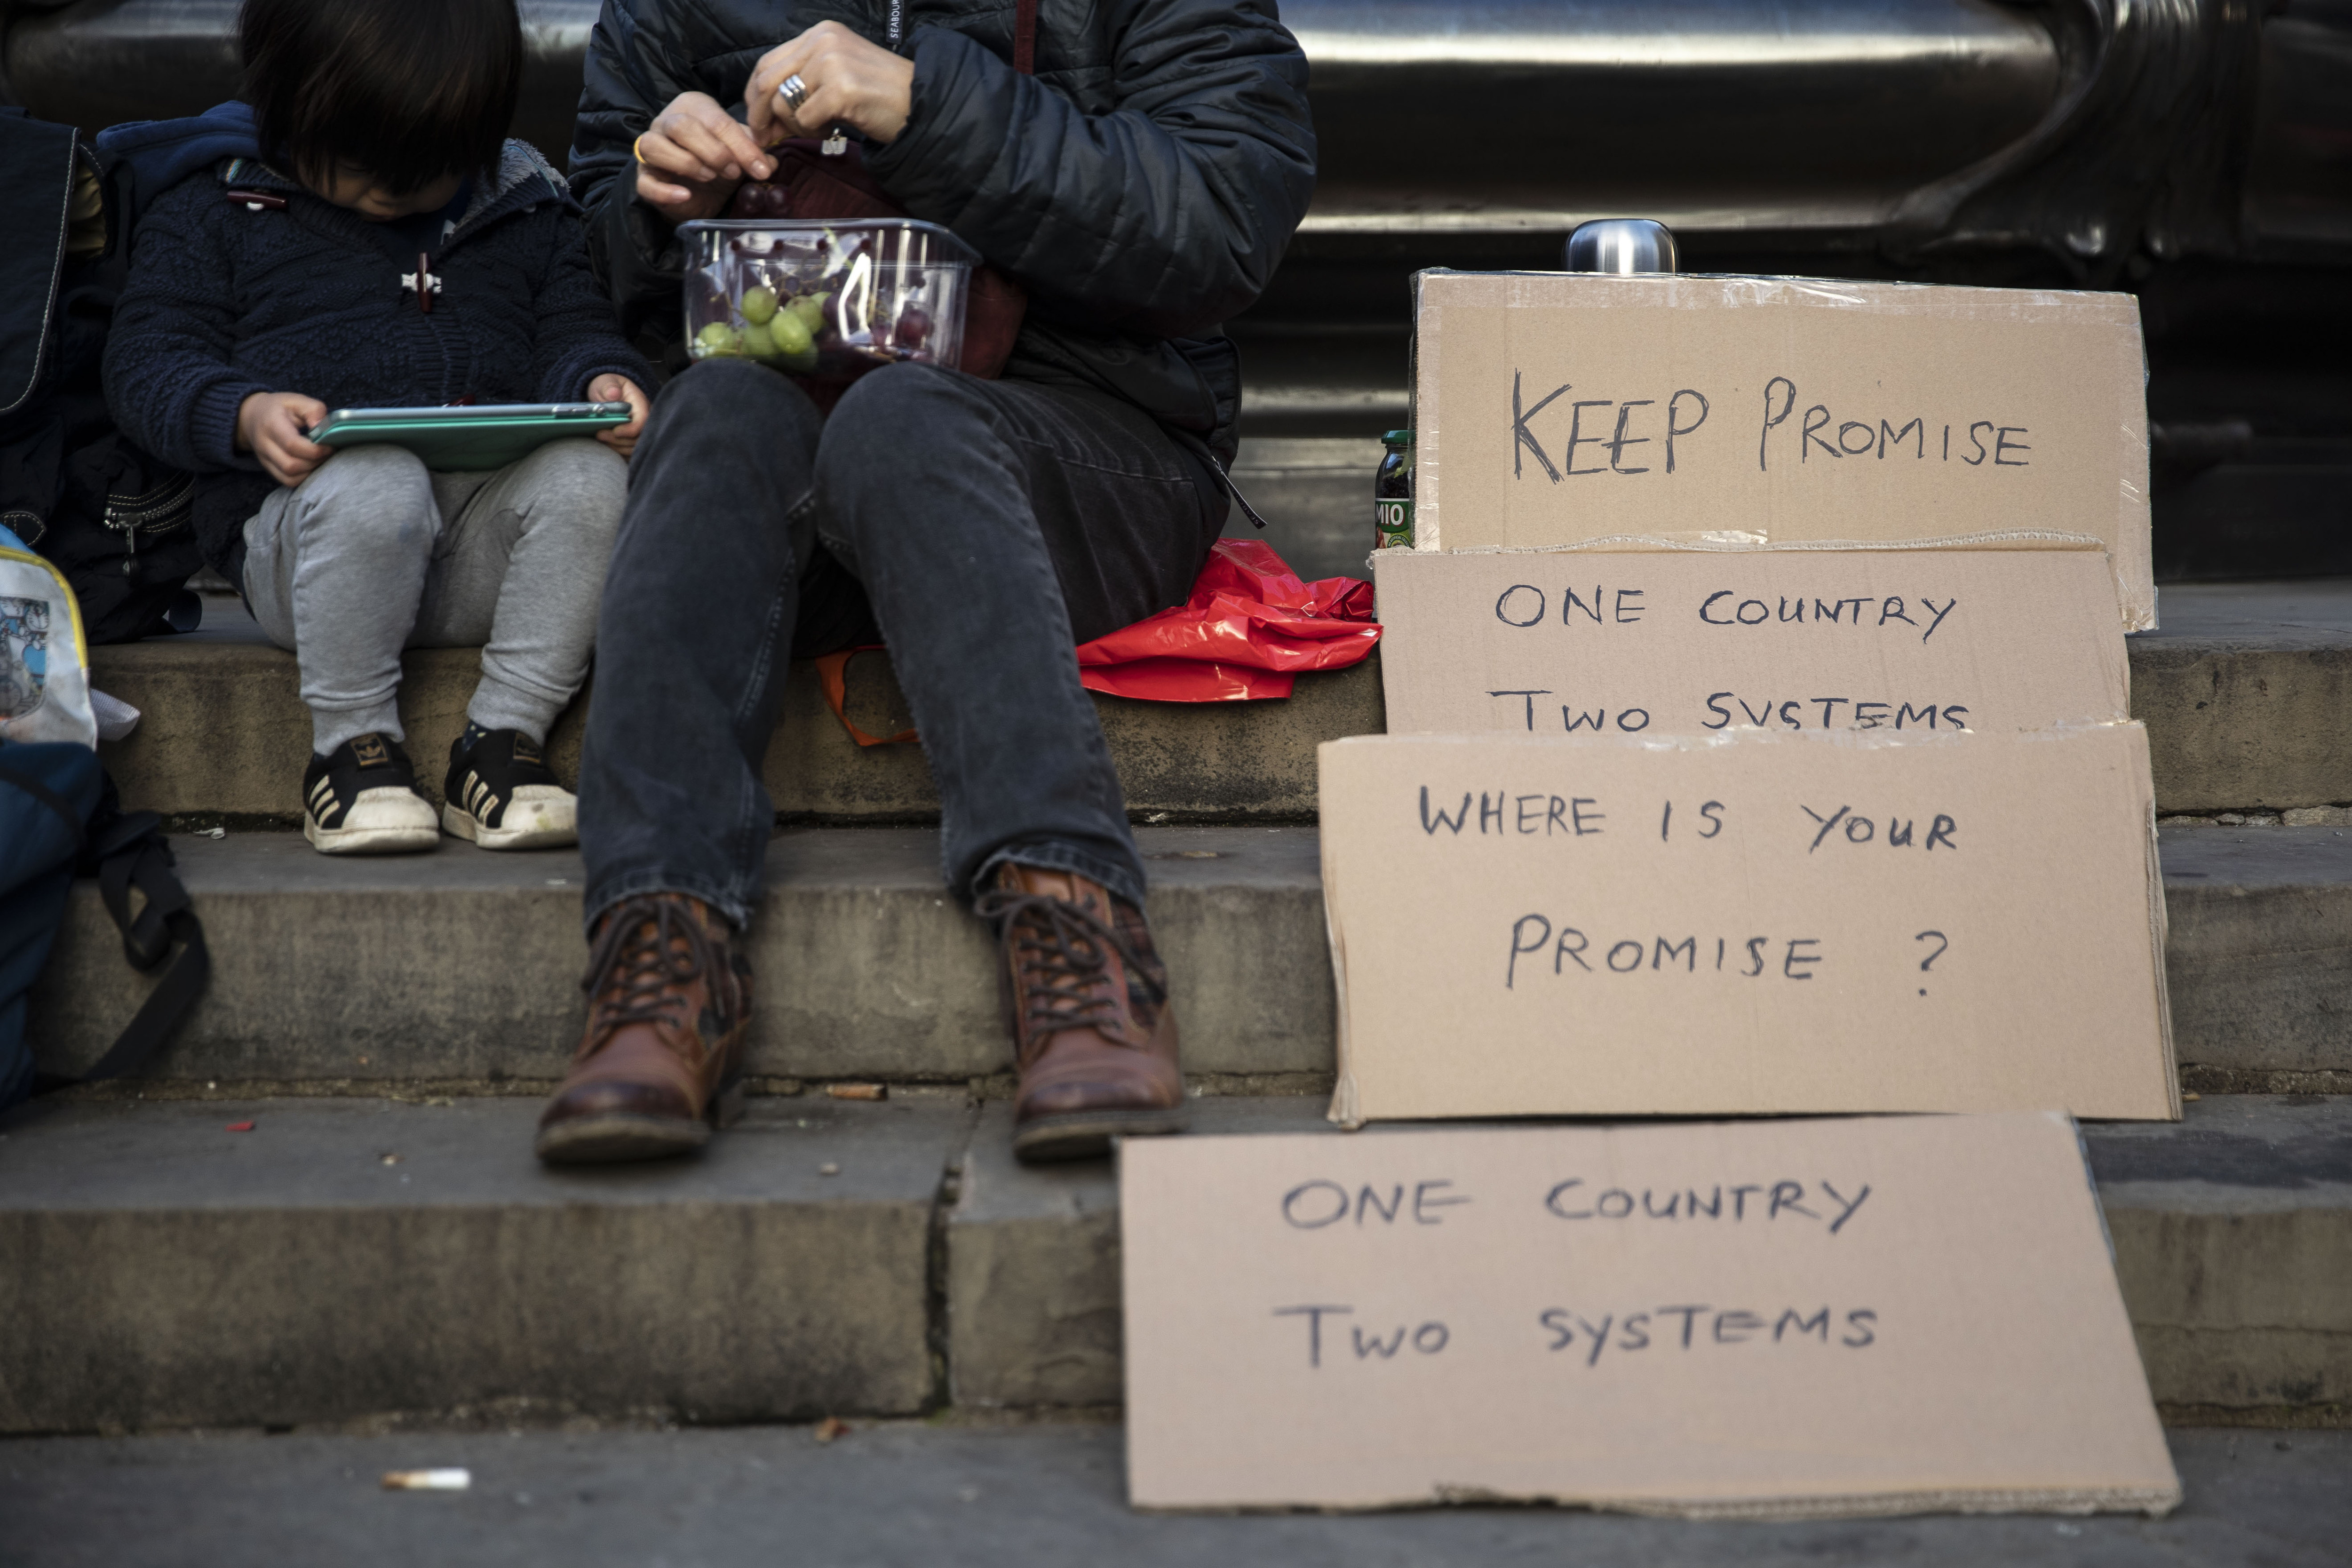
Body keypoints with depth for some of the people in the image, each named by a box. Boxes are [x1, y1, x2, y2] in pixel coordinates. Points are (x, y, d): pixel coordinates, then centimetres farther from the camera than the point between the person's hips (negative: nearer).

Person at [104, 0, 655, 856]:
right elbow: (149, 359, 4)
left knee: (587, 475, -30)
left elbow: (574, 329, 16)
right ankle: (351, 745, -16)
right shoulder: (215, 209, 9)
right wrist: (244, 416, -17)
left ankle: (503, 737, -16)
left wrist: (602, 381, -10)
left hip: (484, 540, 3)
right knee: (377, 486, -38)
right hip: (303, 538, -3)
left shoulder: (528, 209, 18)